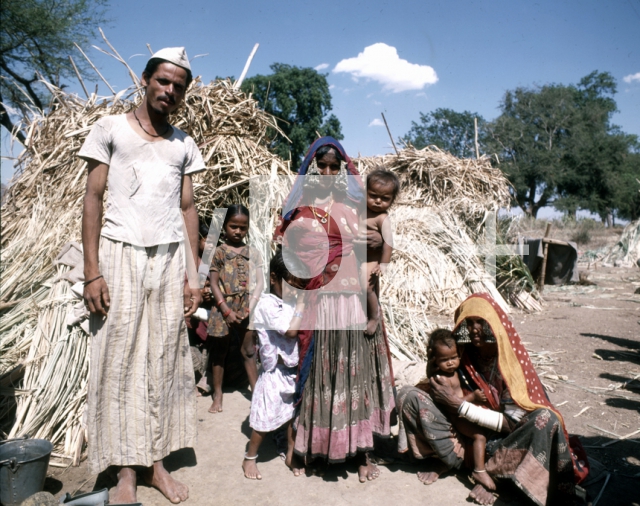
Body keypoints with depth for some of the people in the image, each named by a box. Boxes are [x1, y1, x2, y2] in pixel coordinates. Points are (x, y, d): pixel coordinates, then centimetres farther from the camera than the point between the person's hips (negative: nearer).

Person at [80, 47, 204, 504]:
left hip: (170, 259, 3)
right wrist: (92, 270, -7)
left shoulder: (184, 144, 13)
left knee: (167, 359, 3)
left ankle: (158, 461, 15)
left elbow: (188, 208, 13)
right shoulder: (110, 128, 5)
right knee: (119, 360, -2)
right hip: (121, 253, -2)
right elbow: (93, 198, 1)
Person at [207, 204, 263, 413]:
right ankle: (217, 395, 20)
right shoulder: (219, 251, -3)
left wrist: (250, 308, -10)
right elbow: (214, 283, -6)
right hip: (223, 308, -2)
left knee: (249, 352, 9)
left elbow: (259, 284, 1)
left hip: (245, 309, 2)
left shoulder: (252, 254, 3)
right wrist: (226, 310, -12)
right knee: (219, 352, 9)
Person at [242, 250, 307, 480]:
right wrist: (302, 302, -20)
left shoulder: (294, 301, 4)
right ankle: (250, 458, 26)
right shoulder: (267, 304, -17)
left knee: (294, 414, 19)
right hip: (276, 373, -6)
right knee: (265, 418, 6)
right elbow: (291, 330, -25)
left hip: (296, 370, 7)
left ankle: (291, 454, 36)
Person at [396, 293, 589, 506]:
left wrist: (458, 404, -25)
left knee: (546, 418, -31)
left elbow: (511, 422, -19)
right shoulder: (459, 356, -10)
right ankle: (455, 459, -13)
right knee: (408, 395, -16)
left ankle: (491, 470, -19)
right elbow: (449, 401, -1)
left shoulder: (511, 361, -16)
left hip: (498, 438, -1)